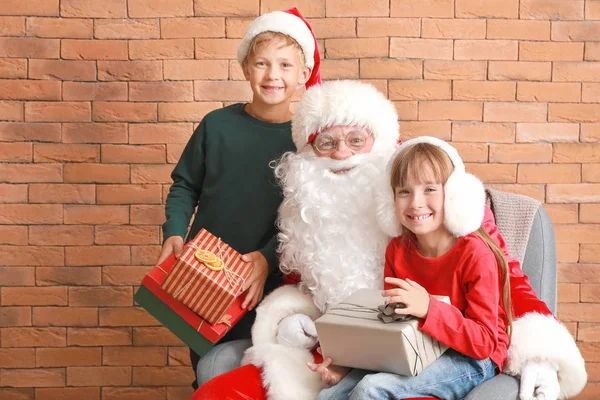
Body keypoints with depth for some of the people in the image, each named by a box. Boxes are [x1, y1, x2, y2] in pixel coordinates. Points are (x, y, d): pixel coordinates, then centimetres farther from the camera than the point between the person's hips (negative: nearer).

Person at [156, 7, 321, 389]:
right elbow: (184, 186, 6)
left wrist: (267, 257, -21)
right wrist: (174, 234, -9)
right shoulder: (218, 124, -3)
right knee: (202, 360, 17)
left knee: (217, 369, -12)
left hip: (262, 284, -2)